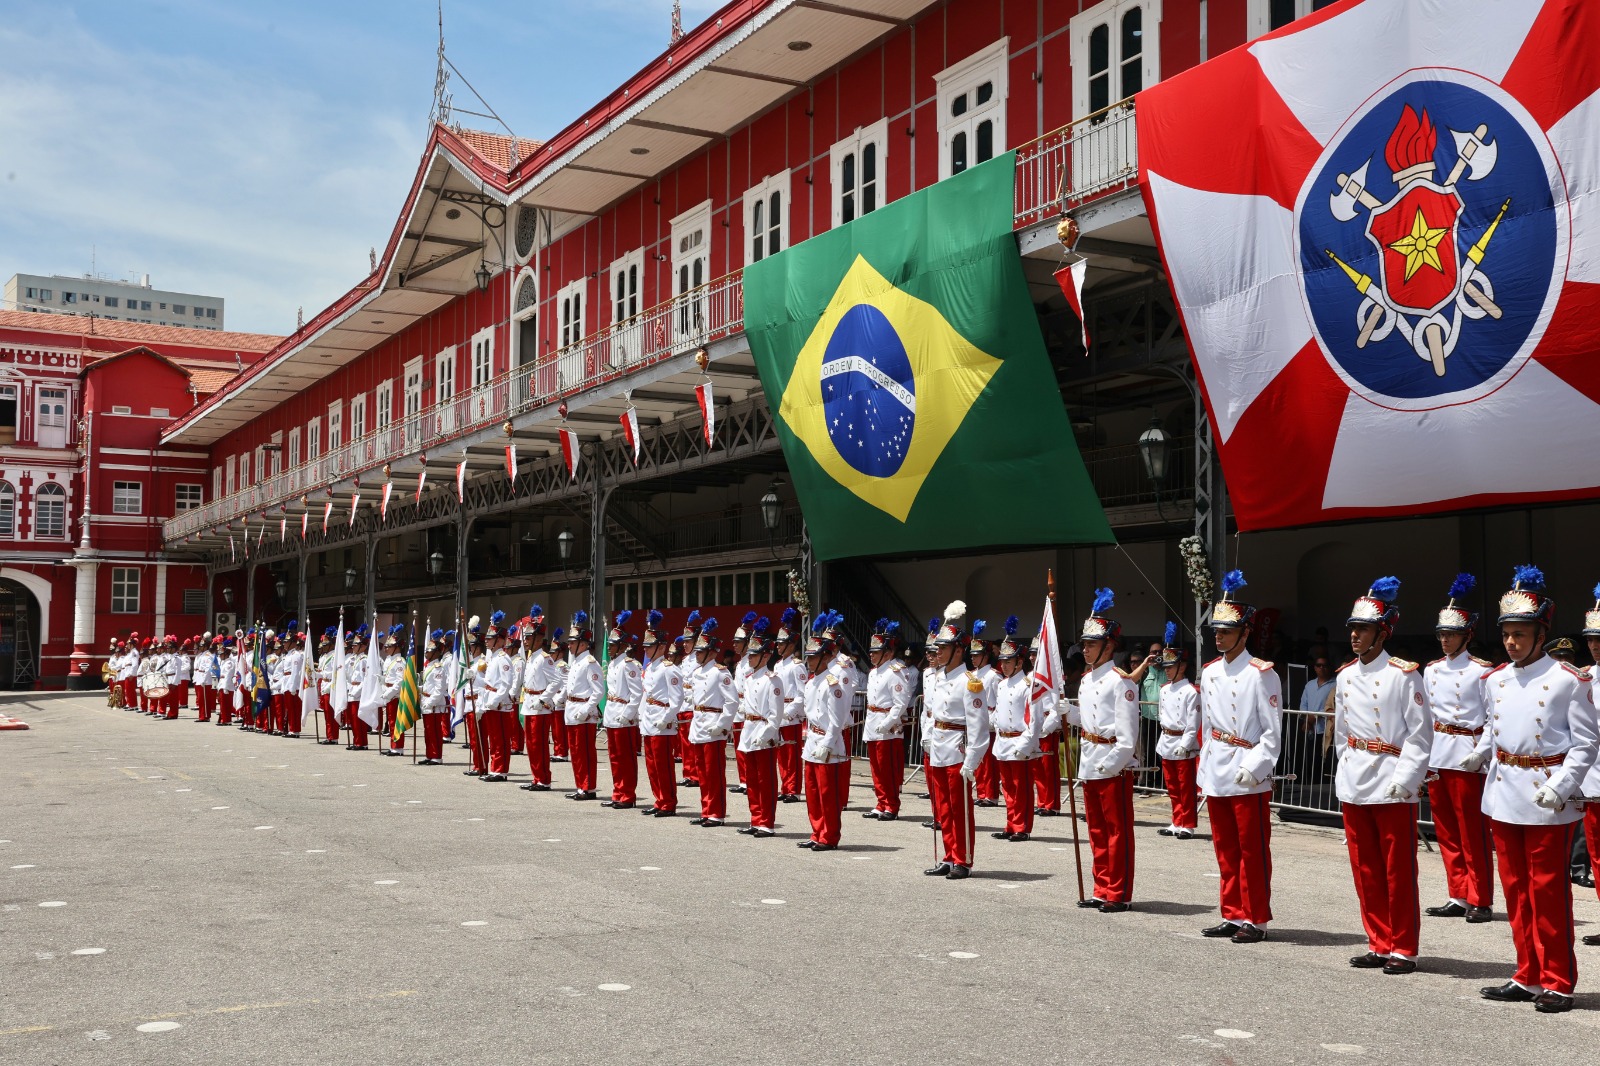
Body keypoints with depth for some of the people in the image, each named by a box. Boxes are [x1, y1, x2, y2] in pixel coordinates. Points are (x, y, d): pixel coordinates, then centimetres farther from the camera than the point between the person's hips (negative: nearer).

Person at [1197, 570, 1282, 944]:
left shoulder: (1261, 674, -9)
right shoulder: (1209, 672, 11)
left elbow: (1273, 733, -10)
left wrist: (1252, 767, -18)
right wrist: (1204, 770, 14)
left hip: (1248, 779, -7)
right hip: (1215, 777, 7)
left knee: (1253, 851, 2)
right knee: (1225, 850, 13)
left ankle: (1256, 920, 11)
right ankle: (1233, 916, 22)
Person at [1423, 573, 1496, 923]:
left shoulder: (1481, 671, -6)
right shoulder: (1430, 670, 11)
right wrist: (1423, 756, 11)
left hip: (1466, 758, -6)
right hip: (1435, 758, 6)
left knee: (1473, 833, -1)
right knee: (1446, 832, 10)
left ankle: (1480, 901, 7)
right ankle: (1458, 898, 18)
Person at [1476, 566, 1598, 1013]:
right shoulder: (1496, 679, 7)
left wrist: (1560, 786, -18)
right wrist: (1478, 753, 0)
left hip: (1547, 800, -6)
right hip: (1503, 795, 6)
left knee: (1547, 891, 0)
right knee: (1516, 889, 12)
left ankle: (1556, 983, 12)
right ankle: (1528, 977, 22)